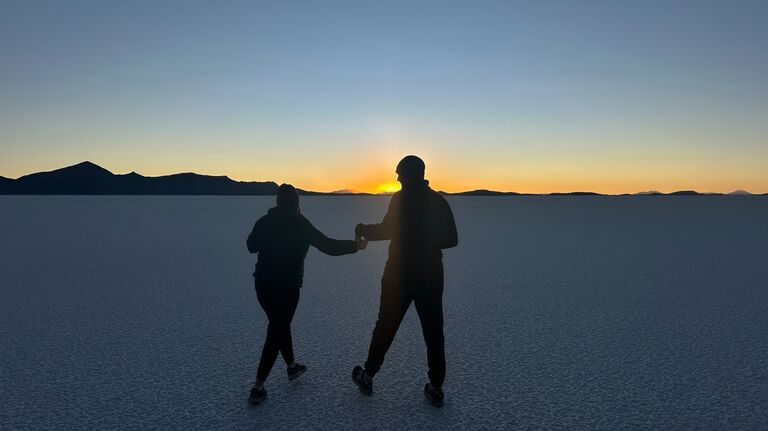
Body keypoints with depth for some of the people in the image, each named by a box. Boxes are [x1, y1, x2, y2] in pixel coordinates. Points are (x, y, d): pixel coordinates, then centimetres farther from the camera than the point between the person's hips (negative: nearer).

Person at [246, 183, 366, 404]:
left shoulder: (264, 221, 2)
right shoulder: (300, 224, -11)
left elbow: (251, 246, 18)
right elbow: (328, 246, -11)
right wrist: (356, 245, 1)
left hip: (262, 284, 6)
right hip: (287, 286, -5)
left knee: (280, 323, 23)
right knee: (276, 332, 3)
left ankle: (292, 366, 38)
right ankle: (258, 388, 4)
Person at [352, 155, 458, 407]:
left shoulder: (401, 198, -7)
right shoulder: (439, 202, 6)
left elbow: (386, 230, -17)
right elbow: (451, 240, 7)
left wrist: (364, 230, 0)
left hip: (400, 276, -3)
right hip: (431, 277, 3)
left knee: (385, 328, 11)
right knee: (434, 333, 10)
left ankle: (367, 377, 26)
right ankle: (436, 388, 14)